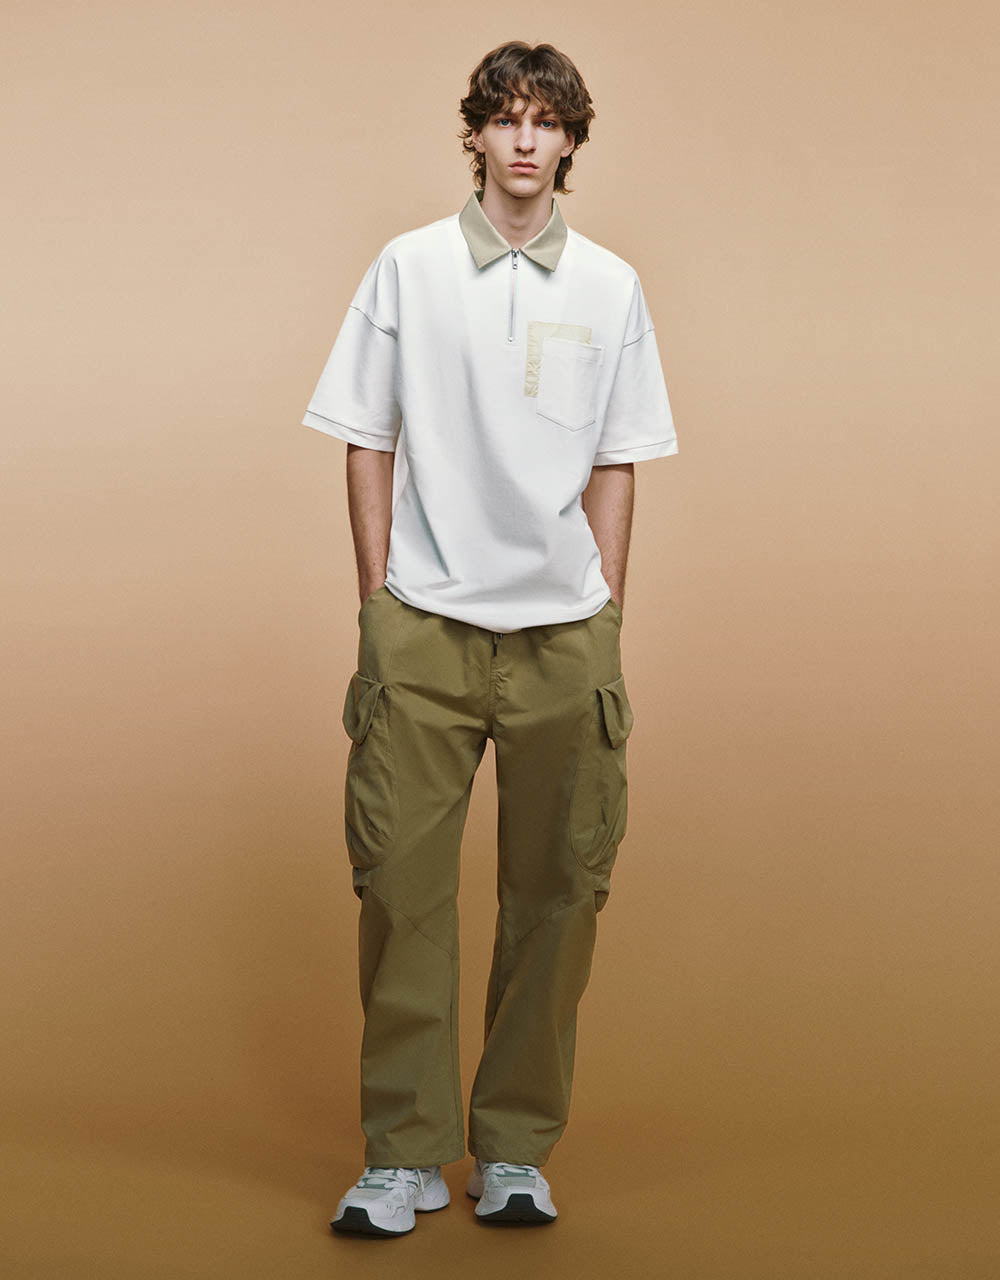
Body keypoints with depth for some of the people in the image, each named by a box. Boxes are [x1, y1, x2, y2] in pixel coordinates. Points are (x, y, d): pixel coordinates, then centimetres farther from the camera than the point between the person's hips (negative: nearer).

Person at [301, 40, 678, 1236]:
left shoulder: (609, 286, 9)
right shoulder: (409, 268, 5)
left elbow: (616, 465, 10)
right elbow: (369, 444, 6)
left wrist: (606, 616, 4)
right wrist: (375, 603, 1)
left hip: (563, 630, 2)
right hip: (426, 626, -1)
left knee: (555, 891, 4)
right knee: (401, 883, -2)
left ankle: (515, 1149, 17)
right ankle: (402, 1151, 9)